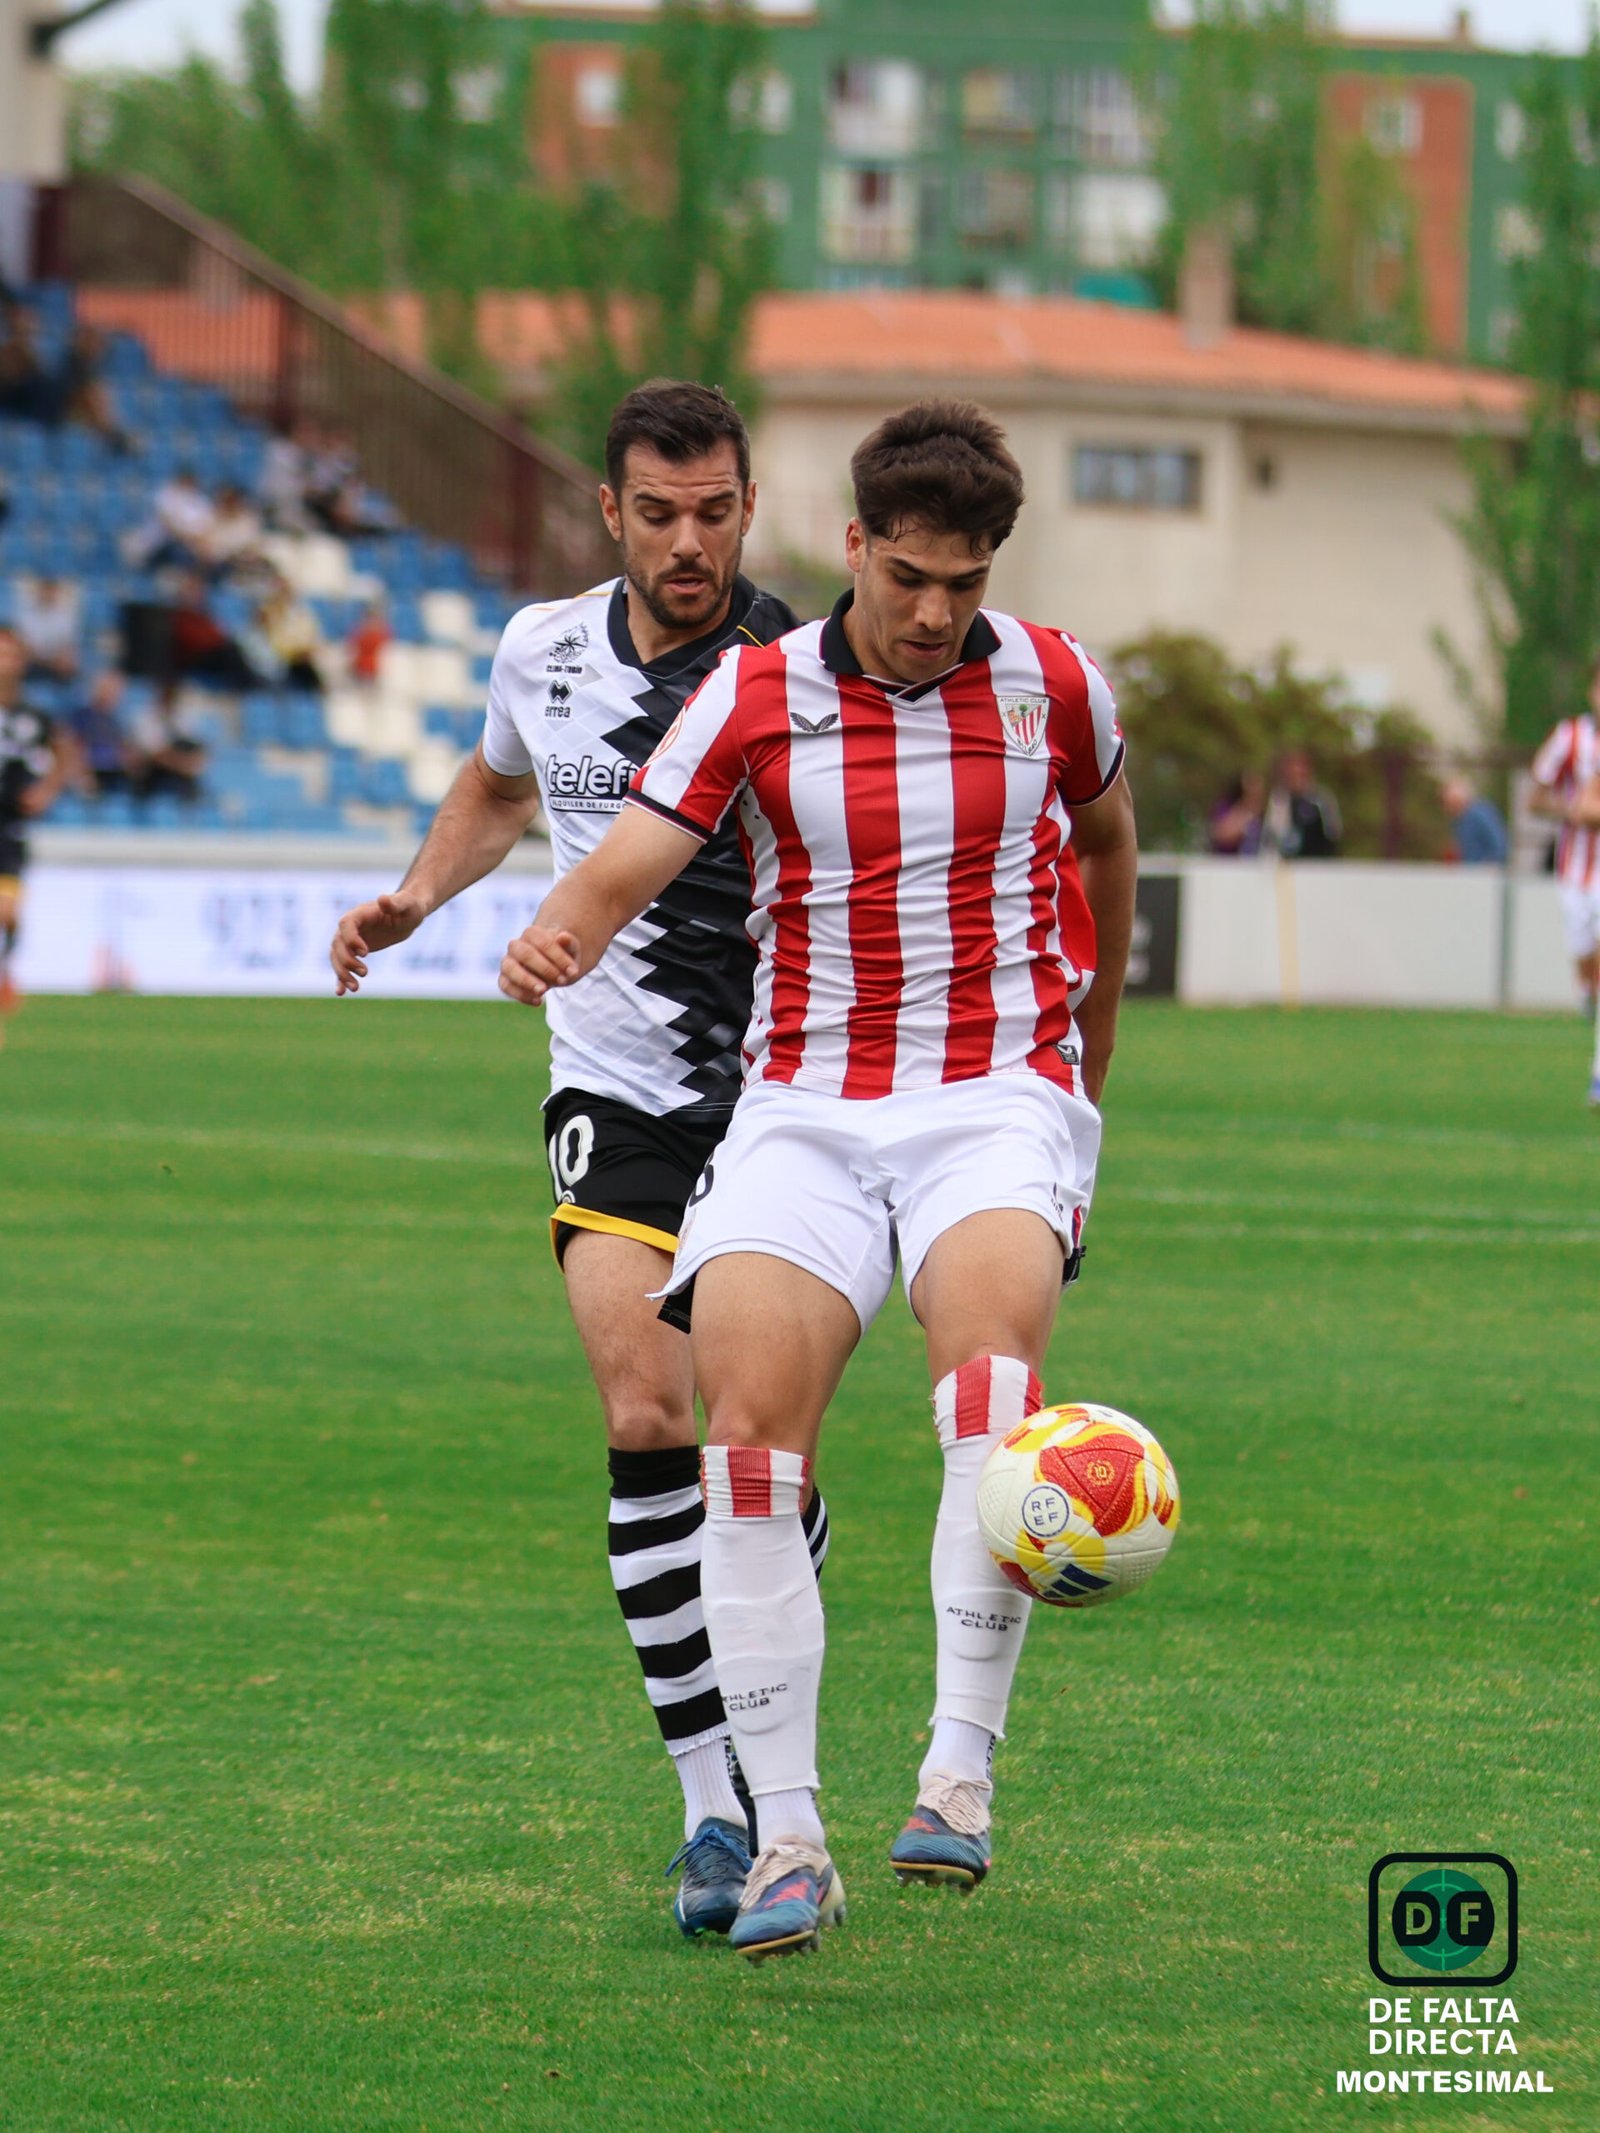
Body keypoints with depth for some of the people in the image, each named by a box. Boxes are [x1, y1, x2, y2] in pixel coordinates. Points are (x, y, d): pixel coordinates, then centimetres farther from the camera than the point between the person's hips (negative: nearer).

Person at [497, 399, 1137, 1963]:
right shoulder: (754, 700, -1)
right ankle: (784, 1837, -9)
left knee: (989, 1353, -32)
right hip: (804, 1110, 1)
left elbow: (1106, 837, 24)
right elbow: (620, 872, -8)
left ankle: (959, 1770, -27)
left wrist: (1097, 1035, 34)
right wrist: (551, 942, -31)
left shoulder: (1050, 686, 3)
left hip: (998, 1099, -1)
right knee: (745, 1423, -18)